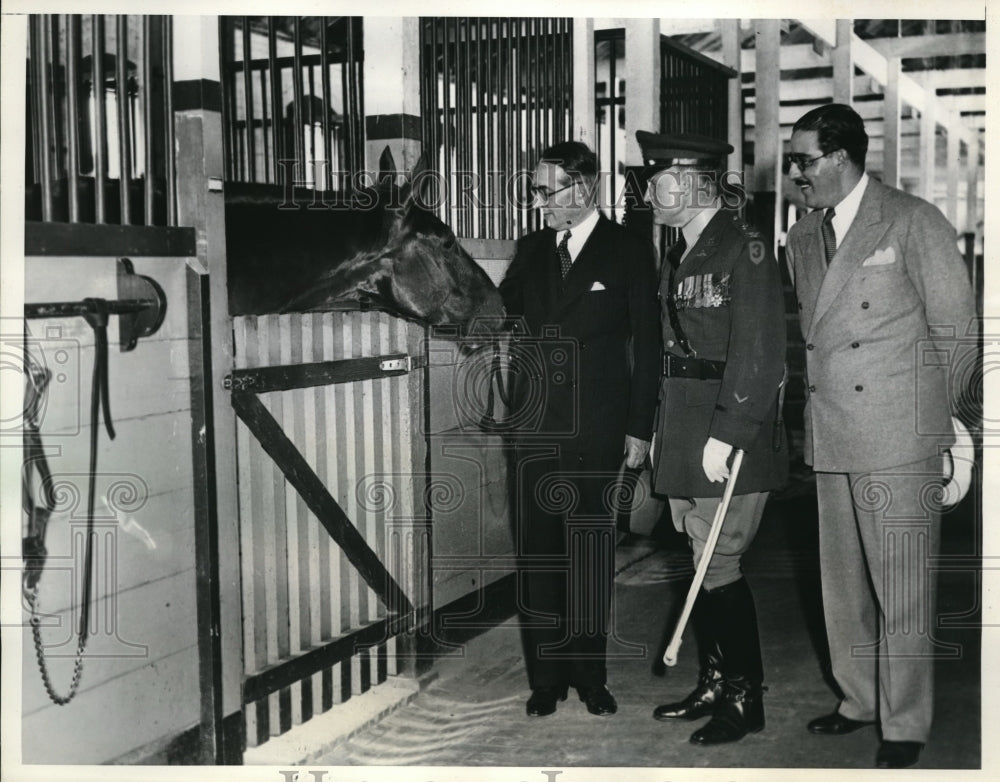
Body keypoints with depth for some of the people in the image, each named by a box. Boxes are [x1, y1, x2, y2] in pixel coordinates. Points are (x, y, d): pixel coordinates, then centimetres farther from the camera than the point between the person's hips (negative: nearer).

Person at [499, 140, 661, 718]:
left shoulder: (629, 251, 1)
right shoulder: (532, 250, 12)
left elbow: (647, 344, 0)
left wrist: (640, 427, -4)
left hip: (596, 430, -3)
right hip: (534, 427, 3)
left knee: (591, 551, 3)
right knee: (538, 550, 5)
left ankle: (589, 675, 16)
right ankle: (546, 677, 15)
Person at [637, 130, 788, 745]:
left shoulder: (745, 250, -12)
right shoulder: (679, 256, 15)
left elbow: (757, 355, -18)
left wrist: (726, 434, -20)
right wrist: (661, 429, 11)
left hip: (733, 433, -8)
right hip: (685, 431, 8)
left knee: (719, 565, -4)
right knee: (702, 562, 13)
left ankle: (746, 699, 10)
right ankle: (714, 684, 25)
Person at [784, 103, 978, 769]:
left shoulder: (913, 221, -5)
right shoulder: (803, 236, 14)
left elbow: (954, 327, -2)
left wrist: (928, 410, 3)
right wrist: (821, 404, 9)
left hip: (898, 438, -6)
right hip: (831, 437, 6)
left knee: (902, 587, 0)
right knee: (843, 580, 14)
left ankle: (906, 725, 13)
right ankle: (860, 700, 31)